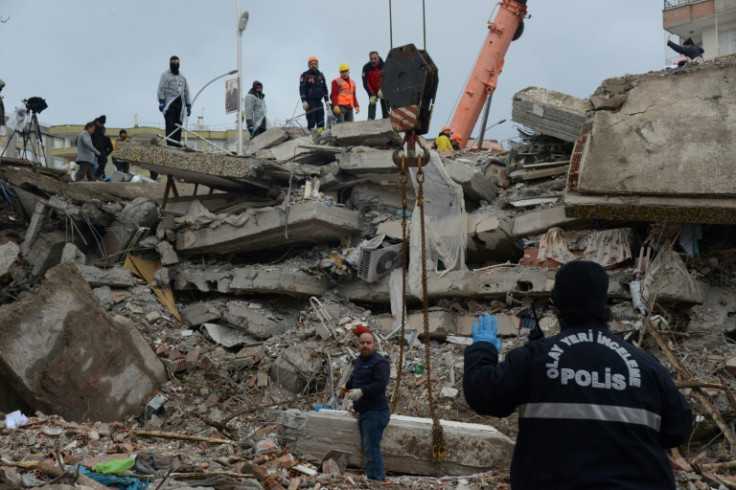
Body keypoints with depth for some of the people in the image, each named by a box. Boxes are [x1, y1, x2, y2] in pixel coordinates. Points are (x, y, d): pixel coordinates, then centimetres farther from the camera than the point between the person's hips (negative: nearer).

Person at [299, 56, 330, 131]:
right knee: (311, 123, -9)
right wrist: (304, 101, -15)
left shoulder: (321, 75, 16)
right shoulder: (305, 75, 1)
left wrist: (326, 101, 11)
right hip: (309, 102, -5)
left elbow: (325, 89, 20)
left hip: (319, 102, 5)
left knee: (321, 123, -2)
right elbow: (302, 89, -5)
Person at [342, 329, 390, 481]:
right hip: (364, 412, 10)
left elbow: (381, 384, -28)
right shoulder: (360, 361, 15)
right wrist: (347, 389, 26)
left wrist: (361, 391, -34)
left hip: (375, 413, -10)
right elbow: (354, 377, 37)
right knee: (367, 447, 16)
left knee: (372, 449, -14)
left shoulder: (380, 362, -14)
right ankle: (380, 479, 24)